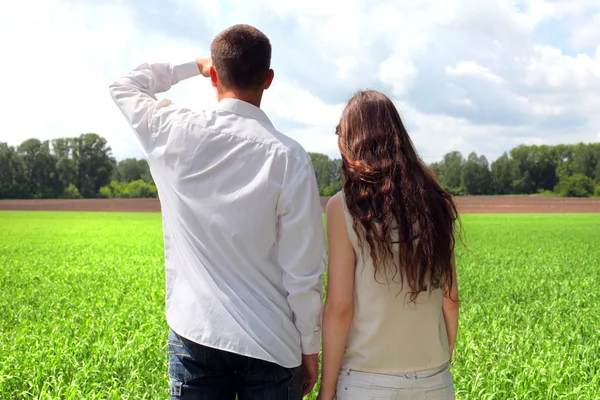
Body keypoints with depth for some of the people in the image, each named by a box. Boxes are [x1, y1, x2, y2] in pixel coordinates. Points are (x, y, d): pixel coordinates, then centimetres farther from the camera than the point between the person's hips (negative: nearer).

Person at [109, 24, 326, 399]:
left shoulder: (175, 133, -6)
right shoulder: (287, 156, -14)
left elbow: (124, 86, 17)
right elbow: (303, 272, -11)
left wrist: (195, 66, 20)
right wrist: (310, 347, 1)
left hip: (193, 334, 2)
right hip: (272, 342, -2)